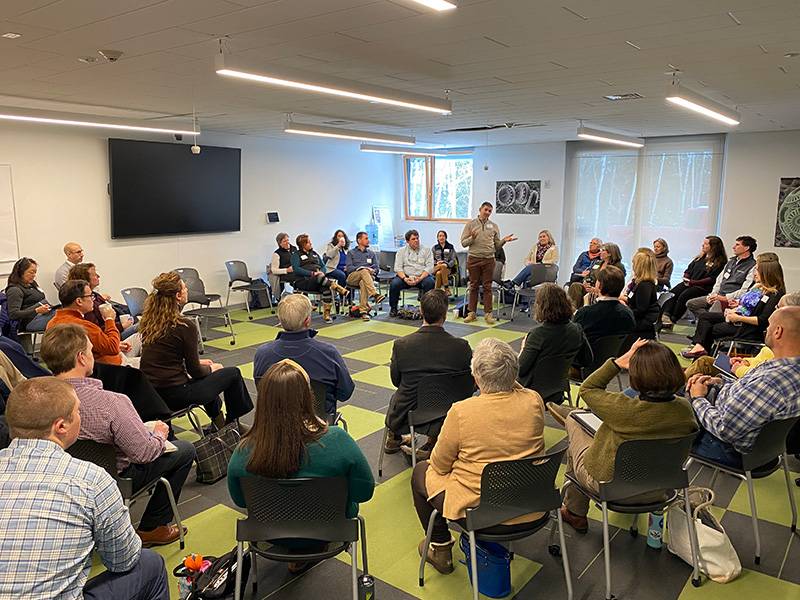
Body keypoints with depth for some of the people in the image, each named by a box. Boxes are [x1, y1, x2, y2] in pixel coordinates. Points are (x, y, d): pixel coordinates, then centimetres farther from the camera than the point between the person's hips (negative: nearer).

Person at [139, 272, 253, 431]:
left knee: (206, 373, 32)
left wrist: (198, 362, 19)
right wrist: (210, 368, 9)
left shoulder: (147, 321, 3)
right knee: (233, 373, 10)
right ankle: (232, 423, 28)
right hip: (174, 396, -8)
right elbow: (195, 371, -12)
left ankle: (219, 422, 43)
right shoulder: (185, 326, -19)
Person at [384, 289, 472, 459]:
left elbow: (396, 381, -3)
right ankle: (431, 445, 31)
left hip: (406, 417, 0)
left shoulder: (401, 345, -20)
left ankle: (394, 439, 53)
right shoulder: (461, 346, -19)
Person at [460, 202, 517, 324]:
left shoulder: (494, 226, 12)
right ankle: (472, 313, 11)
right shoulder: (471, 224, 6)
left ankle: (488, 313, 7)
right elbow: (463, 243, 2)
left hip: (488, 259, 1)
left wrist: (504, 241, -6)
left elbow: (497, 246, 12)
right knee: (474, 286, 4)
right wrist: (472, 238, -16)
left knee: (487, 287, 2)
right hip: (474, 259, -1)